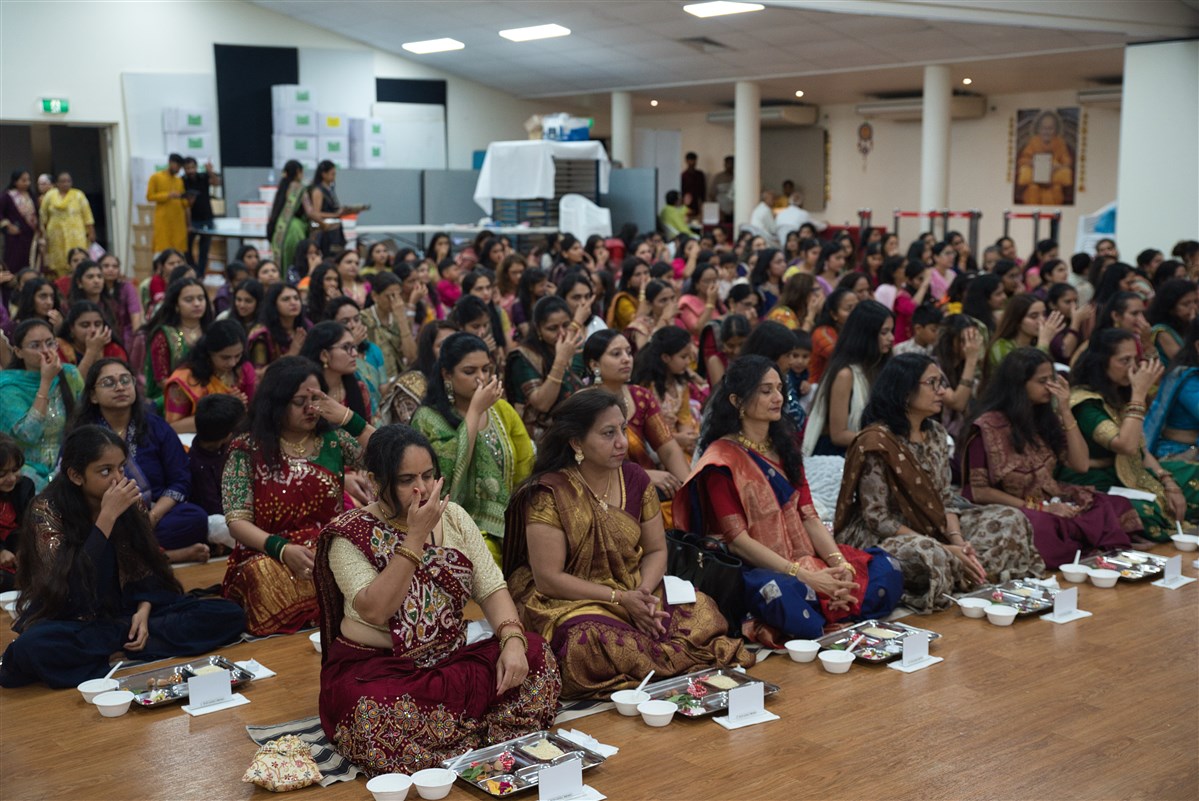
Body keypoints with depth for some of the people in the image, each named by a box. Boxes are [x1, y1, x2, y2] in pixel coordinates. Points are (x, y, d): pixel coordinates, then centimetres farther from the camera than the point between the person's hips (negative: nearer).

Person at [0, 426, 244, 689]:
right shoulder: (48, 510, -12)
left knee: (229, 615, -15)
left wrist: (144, 610, -14)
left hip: (126, 612, 4)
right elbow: (70, 584, -21)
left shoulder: (130, 502, 0)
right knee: (31, 648, -39)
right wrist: (107, 516, -25)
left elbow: (146, 567, 6)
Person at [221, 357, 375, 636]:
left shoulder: (334, 438, 12)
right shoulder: (248, 450, 4)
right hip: (270, 557, -2)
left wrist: (348, 418, -7)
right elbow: (237, 521, -3)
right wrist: (283, 549, -21)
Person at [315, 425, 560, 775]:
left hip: (450, 661, 5)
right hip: (375, 668, -4)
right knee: (376, 719, -38)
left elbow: (492, 588, 2)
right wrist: (416, 536, -23)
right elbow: (375, 611, -23)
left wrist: (512, 640, -18)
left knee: (535, 652, -17)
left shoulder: (453, 517, 6)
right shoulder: (350, 534, -9)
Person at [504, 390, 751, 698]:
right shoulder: (548, 494, -13)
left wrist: (644, 592, -13)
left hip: (635, 594, 5)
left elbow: (656, 551, 9)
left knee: (703, 612, -21)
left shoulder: (634, 479, 4)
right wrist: (620, 599, -19)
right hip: (566, 603, -4)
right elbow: (548, 579, -15)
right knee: (592, 639, -37)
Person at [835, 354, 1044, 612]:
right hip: (878, 536, -8)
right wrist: (943, 549, -24)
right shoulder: (876, 441, -19)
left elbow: (945, 498, 7)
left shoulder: (936, 433, 6)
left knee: (1010, 521, -1)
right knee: (926, 556, -40)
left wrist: (957, 541, -15)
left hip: (930, 527, 8)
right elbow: (877, 518, -21)